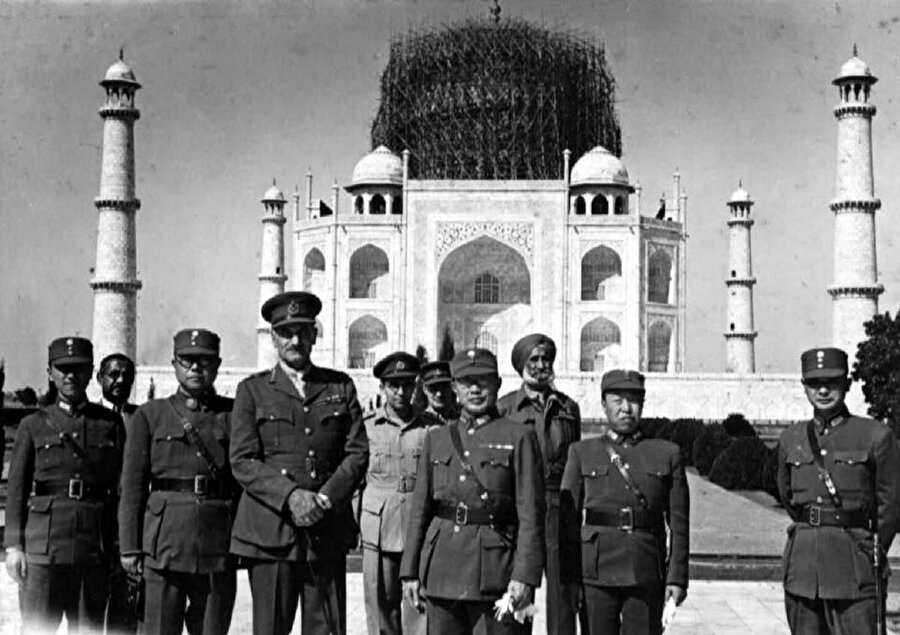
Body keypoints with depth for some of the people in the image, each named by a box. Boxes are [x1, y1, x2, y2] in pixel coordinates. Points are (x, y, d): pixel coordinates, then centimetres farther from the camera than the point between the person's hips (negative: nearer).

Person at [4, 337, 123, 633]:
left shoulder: (111, 423, 10)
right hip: (44, 541, -1)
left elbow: (122, 484, 8)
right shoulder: (33, 425, 9)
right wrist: (14, 545, -4)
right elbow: (16, 488, 5)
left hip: (96, 541, 1)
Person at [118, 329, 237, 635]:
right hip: (165, 538, -1)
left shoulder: (233, 413, 9)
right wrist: (129, 546, -2)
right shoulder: (150, 415, 8)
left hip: (219, 542, 1)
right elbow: (132, 484, 5)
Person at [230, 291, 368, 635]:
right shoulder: (253, 390, 7)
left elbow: (358, 453, 6)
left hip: (328, 529, 2)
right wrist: (290, 496, -15)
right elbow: (242, 462, -2)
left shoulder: (341, 387, 13)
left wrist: (326, 498, -10)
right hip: (271, 531, -1)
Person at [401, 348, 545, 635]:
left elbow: (530, 513, -6)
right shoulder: (436, 438, 13)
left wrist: (524, 575, -13)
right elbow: (420, 507, 13)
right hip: (442, 566, 4)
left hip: (495, 568, -4)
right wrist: (410, 570, 7)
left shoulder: (519, 438, 0)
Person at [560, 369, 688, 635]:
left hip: (647, 574, 0)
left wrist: (677, 578, -2)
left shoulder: (667, 453, 9)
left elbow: (678, 523, 5)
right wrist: (569, 578, -3)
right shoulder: (582, 453, 8)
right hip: (596, 573, 0)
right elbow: (568, 518, 4)